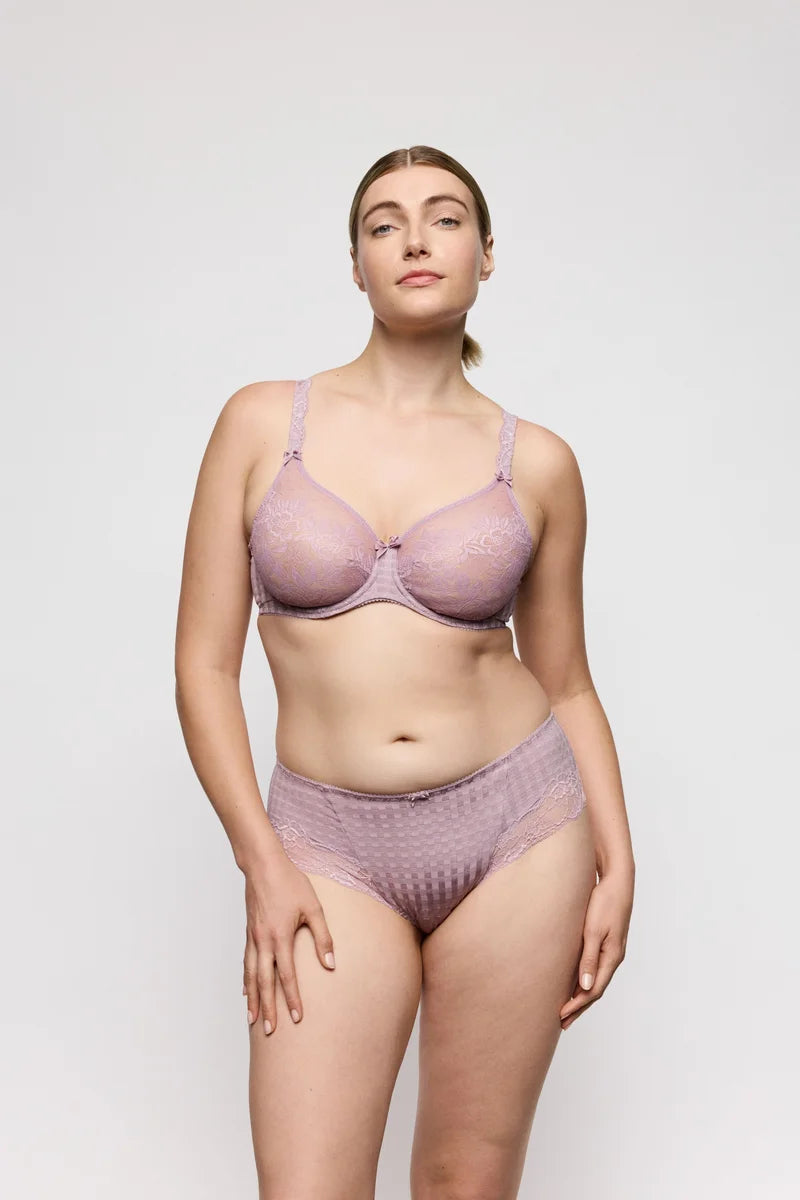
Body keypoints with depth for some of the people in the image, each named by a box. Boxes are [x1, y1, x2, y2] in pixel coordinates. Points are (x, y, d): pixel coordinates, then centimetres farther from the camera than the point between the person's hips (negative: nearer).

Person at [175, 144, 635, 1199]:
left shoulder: (537, 463, 1)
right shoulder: (263, 422, -1)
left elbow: (566, 685, 10)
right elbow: (203, 665, -1)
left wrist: (616, 863, 1)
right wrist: (262, 863, -7)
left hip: (516, 830, 1)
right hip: (333, 848, 0)